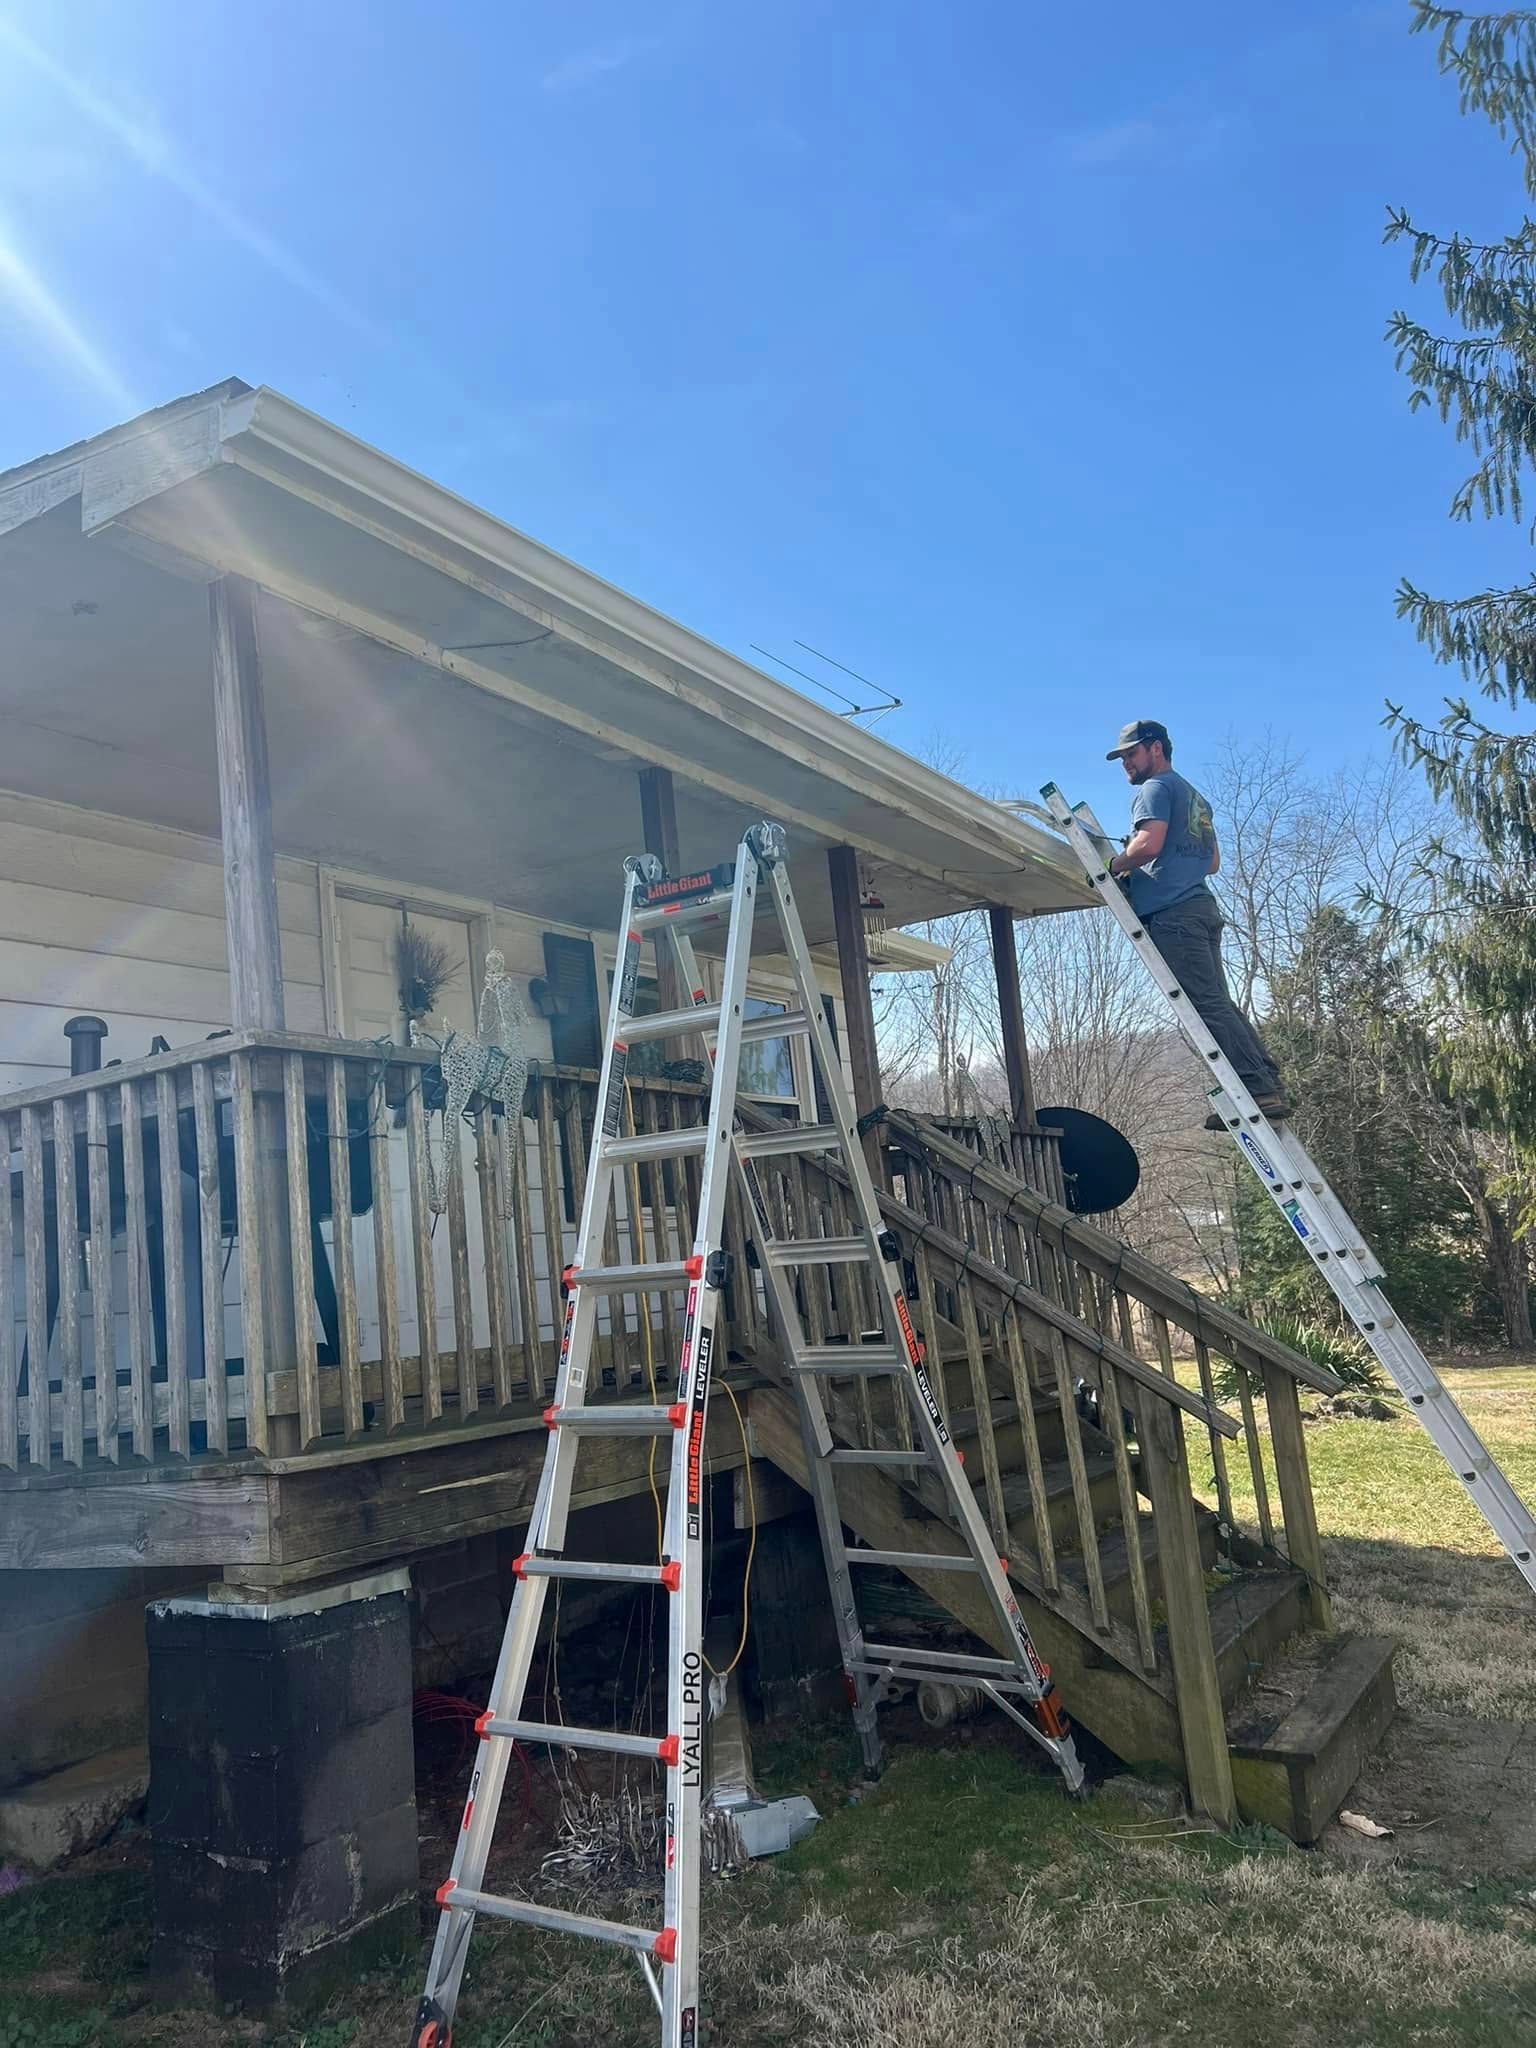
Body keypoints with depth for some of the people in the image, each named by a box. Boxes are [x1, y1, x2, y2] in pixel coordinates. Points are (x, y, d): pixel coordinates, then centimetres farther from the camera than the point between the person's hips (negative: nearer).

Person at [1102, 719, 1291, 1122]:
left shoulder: (1155, 788, 1)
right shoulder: (1194, 796, 30)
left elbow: (1148, 844, -16)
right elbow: (1213, 862, 32)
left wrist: (1114, 865, -1)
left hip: (1171, 912, -10)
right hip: (1201, 906, 10)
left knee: (1207, 1005, -14)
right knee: (1219, 1003, 7)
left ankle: (1256, 1088, -20)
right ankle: (1270, 1085, 1)